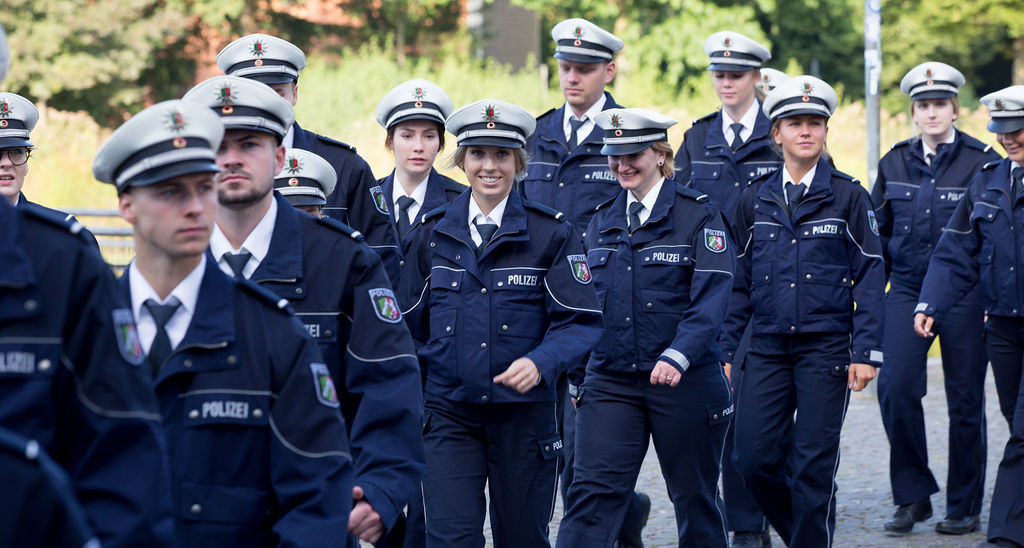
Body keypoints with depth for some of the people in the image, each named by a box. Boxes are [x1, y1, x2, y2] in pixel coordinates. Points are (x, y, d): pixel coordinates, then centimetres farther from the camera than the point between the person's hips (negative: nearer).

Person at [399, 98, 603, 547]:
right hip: (450, 412, 1)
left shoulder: (552, 233, -1)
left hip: (524, 412, -1)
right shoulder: (434, 232, 6)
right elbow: (412, 321, 15)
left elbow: (580, 321, -5)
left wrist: (541, 362, -23)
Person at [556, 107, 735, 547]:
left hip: (685, 380, -3)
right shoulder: (602, 221, 12)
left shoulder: (700, 216, -4)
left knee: (694, 495, 9)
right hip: (610, 380, 3)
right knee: (592, 490, -9)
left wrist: (678, 356, -27)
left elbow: (710, 299, -13)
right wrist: (577, 374, 11)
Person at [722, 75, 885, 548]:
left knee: (813, 464, -4)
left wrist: (866, 351, -8)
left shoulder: (849, 197, 0)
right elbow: (739, 281, 12)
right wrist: (723, 348, 6)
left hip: (827, 348, -3)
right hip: (768, 347, 3)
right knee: (754, 458, -3)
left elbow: (870, 278, -1)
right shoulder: (755, 199, 8)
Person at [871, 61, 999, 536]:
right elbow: (879, 231, 15)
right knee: (895, 387, -13)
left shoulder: (982, 162, -3)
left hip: (965, 292, -2)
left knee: (965, 401, 3)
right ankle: (913, 496, 1)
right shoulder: (894, 163, 7)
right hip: (908, 289, 2)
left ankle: (964, 507, 15)